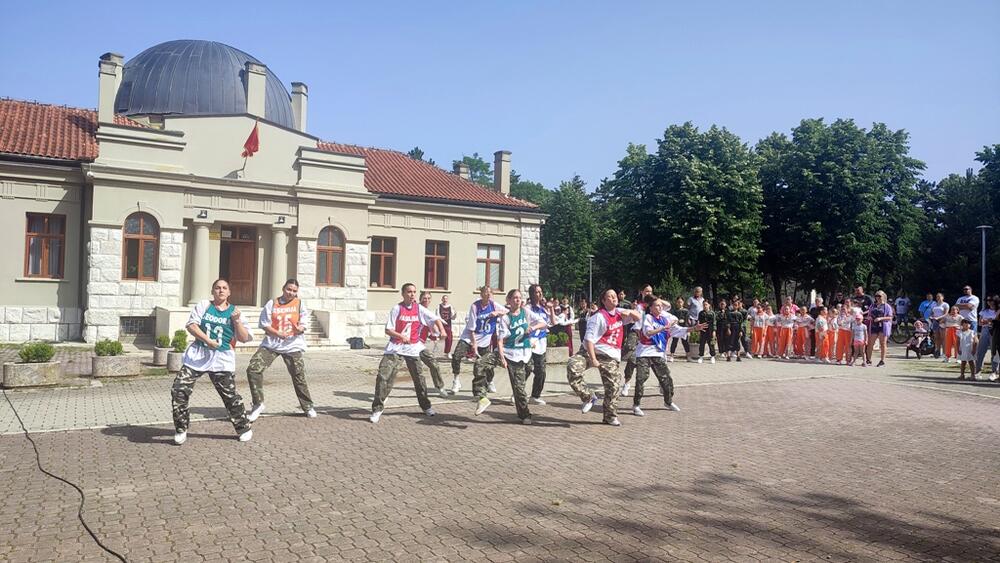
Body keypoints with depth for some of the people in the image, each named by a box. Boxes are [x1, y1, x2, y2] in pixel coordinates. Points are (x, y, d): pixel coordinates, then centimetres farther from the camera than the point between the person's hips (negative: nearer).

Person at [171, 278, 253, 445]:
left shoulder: (234, 311, 6)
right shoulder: (203, 305, 6)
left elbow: (244, 338, 1)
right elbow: (191, 325, -5)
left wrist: (237, 321, -12)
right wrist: (208, 340, -15)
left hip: (222, 359, -1)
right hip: (198, 355, 1)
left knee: (230, 396, 1)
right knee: (179, 390, -8)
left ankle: (244, 428, 20)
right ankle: (181, 430, 8)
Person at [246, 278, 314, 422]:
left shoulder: (300, 304, 3)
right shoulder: (272, 304, 2)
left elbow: (304, 324, -1)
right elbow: (264, 324, -1)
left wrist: (299, 328, -25)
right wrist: (278, 333, -17)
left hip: (293, 345, 0)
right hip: (271, 343, 0)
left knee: (299, 376, 3)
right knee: (253, 369, -14)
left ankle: (307, 407, 21)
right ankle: (258, 404, -1)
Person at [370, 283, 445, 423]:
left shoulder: (419, 309, 0)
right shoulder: (396, 308, -6)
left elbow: (435, 319, 0)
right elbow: (388, 330, -8)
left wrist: (442, 330, -19)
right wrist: (401, 336, -24)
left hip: (412, 348, 2)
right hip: (395, 348, -2)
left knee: (419, 378, 10)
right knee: (383, 376, -13)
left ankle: (426, 406, 29)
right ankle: (377, 409, -3)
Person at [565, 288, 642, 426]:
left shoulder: (620, 312, 6)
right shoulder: (599, 317, -14)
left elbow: (638, 317, 19)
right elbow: (589, 339, -17)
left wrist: (629, 312, -4)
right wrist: (593, 359, -23)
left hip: (610, 356, 5)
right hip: (591, 351, -4)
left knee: (612, 387, 1)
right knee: (572, 367, -30)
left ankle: (610, 416, 22)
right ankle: (588, 397, -11)